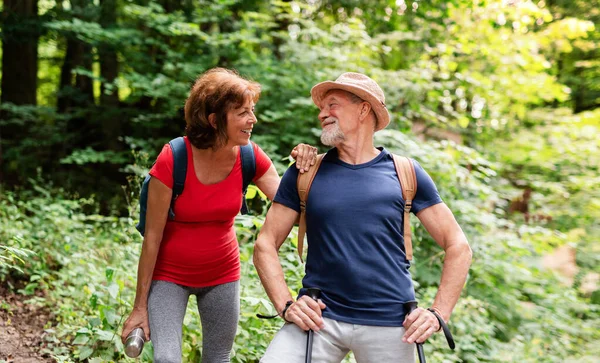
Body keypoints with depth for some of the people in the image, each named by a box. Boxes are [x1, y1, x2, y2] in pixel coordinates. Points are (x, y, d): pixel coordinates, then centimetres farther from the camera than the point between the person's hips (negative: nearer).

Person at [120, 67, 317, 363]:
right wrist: (140, 305, -13)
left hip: (222, 276, 4)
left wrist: (301, 168, -30)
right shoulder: (173, 159, -23)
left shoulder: (250, 157, -12)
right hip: (169, 275, -3)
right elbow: (152, 236, -18)